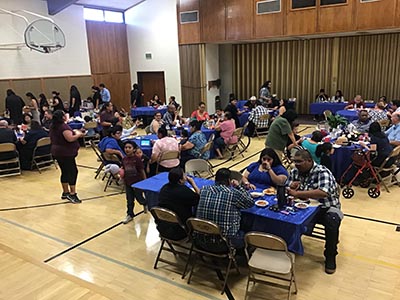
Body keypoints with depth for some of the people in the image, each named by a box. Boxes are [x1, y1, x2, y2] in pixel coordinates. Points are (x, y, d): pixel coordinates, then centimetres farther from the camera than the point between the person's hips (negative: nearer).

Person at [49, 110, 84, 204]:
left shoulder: (53, 126, 12)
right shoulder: (63, 126, -20)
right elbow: (70, 138, -29)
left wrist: (73, 131, 16)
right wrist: (78, 134, -13)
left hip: (57, 152, 10)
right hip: (66, 153, -10)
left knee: (65, 172, 15)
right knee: (73, 171, -6)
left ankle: (65, 192, 22)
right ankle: (72, 194, -7)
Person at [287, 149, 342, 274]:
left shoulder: (322, 172, -18)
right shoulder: (294, 171, 2)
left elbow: (323, 193, -35)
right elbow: (287, 188, 3)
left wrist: (297, 193, -34)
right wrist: (292, 186, -22)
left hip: (326, 207, -4)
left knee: (332, 221, -34)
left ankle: (330, 257, -11)